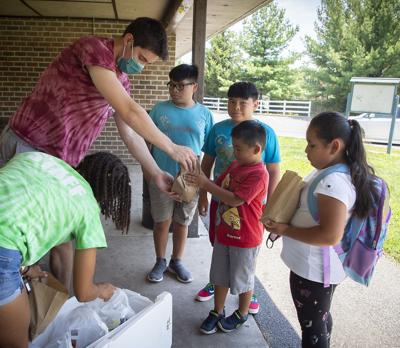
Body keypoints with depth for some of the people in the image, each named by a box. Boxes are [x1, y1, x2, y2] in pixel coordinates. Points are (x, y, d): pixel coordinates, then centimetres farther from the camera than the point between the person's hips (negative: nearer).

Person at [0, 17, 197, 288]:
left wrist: (156, 174, 7)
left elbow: (130, 132, 13)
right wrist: (172, 149, -14)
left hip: (62, 163, 8)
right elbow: (130, 112, -21)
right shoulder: (94, 48, -16)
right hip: (26, 149, -8)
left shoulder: (122, 80, 11)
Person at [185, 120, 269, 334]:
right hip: (223, 232, 7)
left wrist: (206, 184, -26)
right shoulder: (235, 165, 3)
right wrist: (199, 178, -9)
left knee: (242, 279, 14)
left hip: (245, 238, -7)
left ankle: (241, 315, 36)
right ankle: (217, 312, 37)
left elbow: (234, 199, -28)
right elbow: (219, 186, 9)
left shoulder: (258, 174, -23)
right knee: (220, 276, 19)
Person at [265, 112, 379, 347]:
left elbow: (330, 236, -33)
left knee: (312, 328, 10)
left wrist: (285, 230, -23)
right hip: (321, 267, 10)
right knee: (320, 319, 27)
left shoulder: (333, 182, -28)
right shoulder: (330, 172, 4)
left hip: (313, 270, -10)